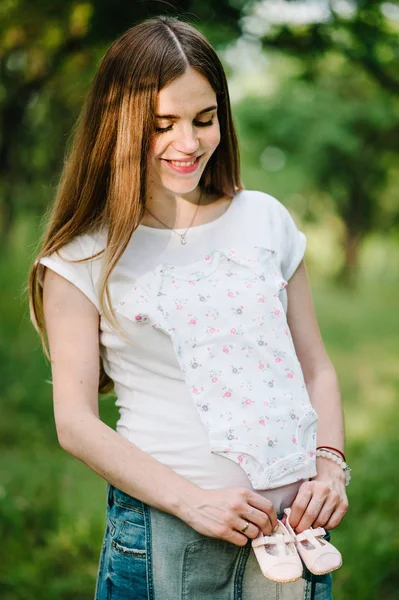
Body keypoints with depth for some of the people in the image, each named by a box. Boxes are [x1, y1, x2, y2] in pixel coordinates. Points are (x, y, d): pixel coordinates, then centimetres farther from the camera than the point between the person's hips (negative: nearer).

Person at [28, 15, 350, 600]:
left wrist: (329, 465, -4)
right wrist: (191, 500, -15)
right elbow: (75, 421, -5)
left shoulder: (266, 219, 7)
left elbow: (316, 367, 12)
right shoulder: (84, 258, -2)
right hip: (166, 541, -3)